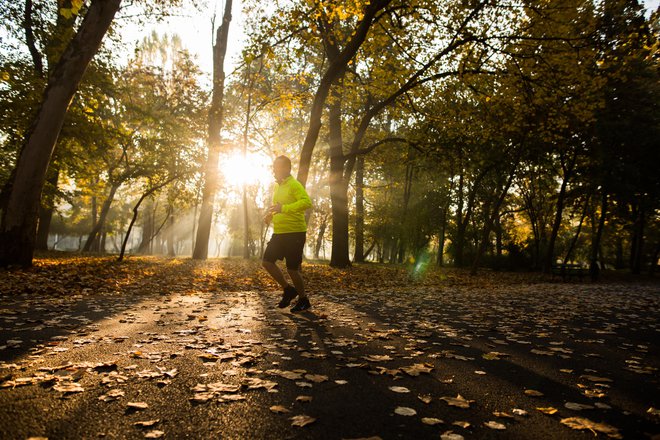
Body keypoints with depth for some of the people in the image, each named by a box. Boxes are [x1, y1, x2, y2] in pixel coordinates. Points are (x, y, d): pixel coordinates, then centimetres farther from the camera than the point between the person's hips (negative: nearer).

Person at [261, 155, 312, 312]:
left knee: (292, 269, -3)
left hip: (294, 233, -9)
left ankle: (304, 300, 18)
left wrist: (283, 208, -34)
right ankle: (288, 289, 21)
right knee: (267, 262, 6)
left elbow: (307, 202, -29)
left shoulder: (294, 185, -13)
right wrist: (270, 215, 9)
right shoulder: (278, 186, 15)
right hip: (279, 233, 9)